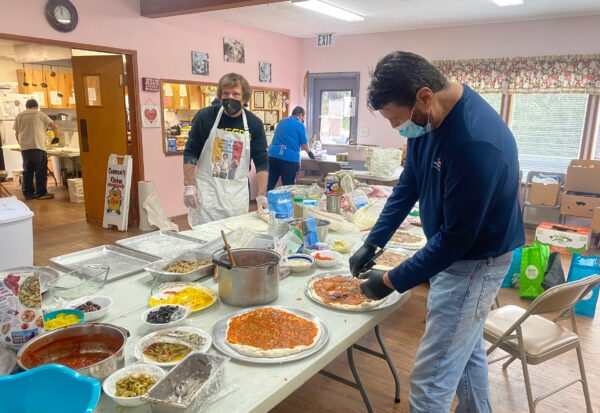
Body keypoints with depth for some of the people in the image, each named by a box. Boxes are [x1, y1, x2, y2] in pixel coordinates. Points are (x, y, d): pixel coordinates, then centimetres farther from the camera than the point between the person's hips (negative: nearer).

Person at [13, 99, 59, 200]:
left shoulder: (19, 116, 14)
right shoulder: (40, 114, 6)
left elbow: (16, 133, 16)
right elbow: (55, 127, 2)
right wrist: (56, 137, 19)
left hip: (24, 148, 4)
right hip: (38, 147, -4)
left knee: (27, 171, 9)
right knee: (41, 171, 0)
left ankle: (28, 193, 12)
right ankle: (41, 193, 0)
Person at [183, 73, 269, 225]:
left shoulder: (254, 124, -2)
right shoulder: (205, 116, -5)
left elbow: (261, 161, 1)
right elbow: (190, 153, 0)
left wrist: (262, 195, -8)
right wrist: (189, 186, -9)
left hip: (237, 195, 2)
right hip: (206, 191, -2)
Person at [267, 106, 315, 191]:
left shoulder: (281, 121, 18)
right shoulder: (300, 125, 0)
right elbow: (304, 145, 4)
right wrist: (309, 152, 26)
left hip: (273, 155, 5)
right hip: (289, 158, -5)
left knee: (269, 185, 7)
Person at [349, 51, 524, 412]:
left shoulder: (477, 142, -33)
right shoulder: (429, 118, -5)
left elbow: (457, 237, -27)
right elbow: (409, 184, 5)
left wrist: (392, 282, -18)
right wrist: (373, 243, 1)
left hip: (474, 262, -9)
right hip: (450, 251, 9)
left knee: (430, 380, -1)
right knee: (466, 347, 27)